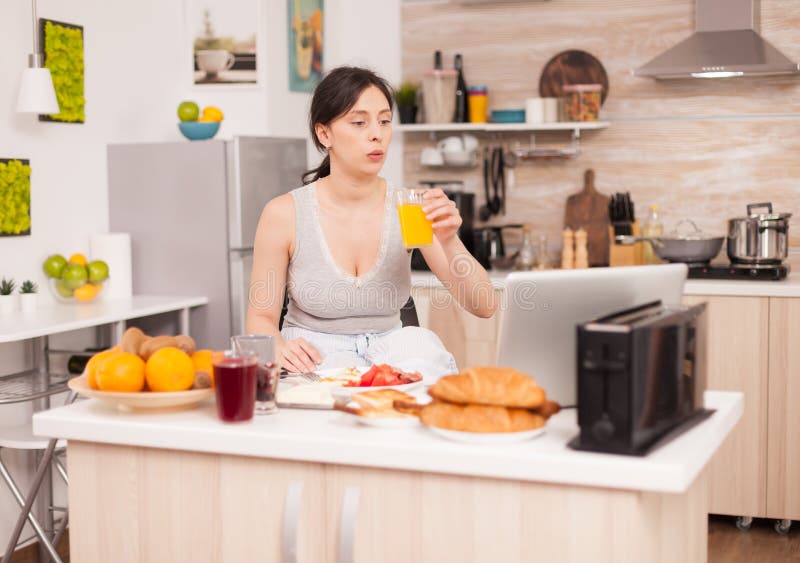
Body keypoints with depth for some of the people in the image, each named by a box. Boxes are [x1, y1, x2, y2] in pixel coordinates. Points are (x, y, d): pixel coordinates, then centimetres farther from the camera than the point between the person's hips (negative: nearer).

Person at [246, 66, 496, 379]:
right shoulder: (285, 214, -10)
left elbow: (484, 307, -8)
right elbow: (261, 318, 0)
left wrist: (450, 242, -26)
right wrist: (279, 349, -24)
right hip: (315, 362, -2)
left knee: (421, 341, -31)